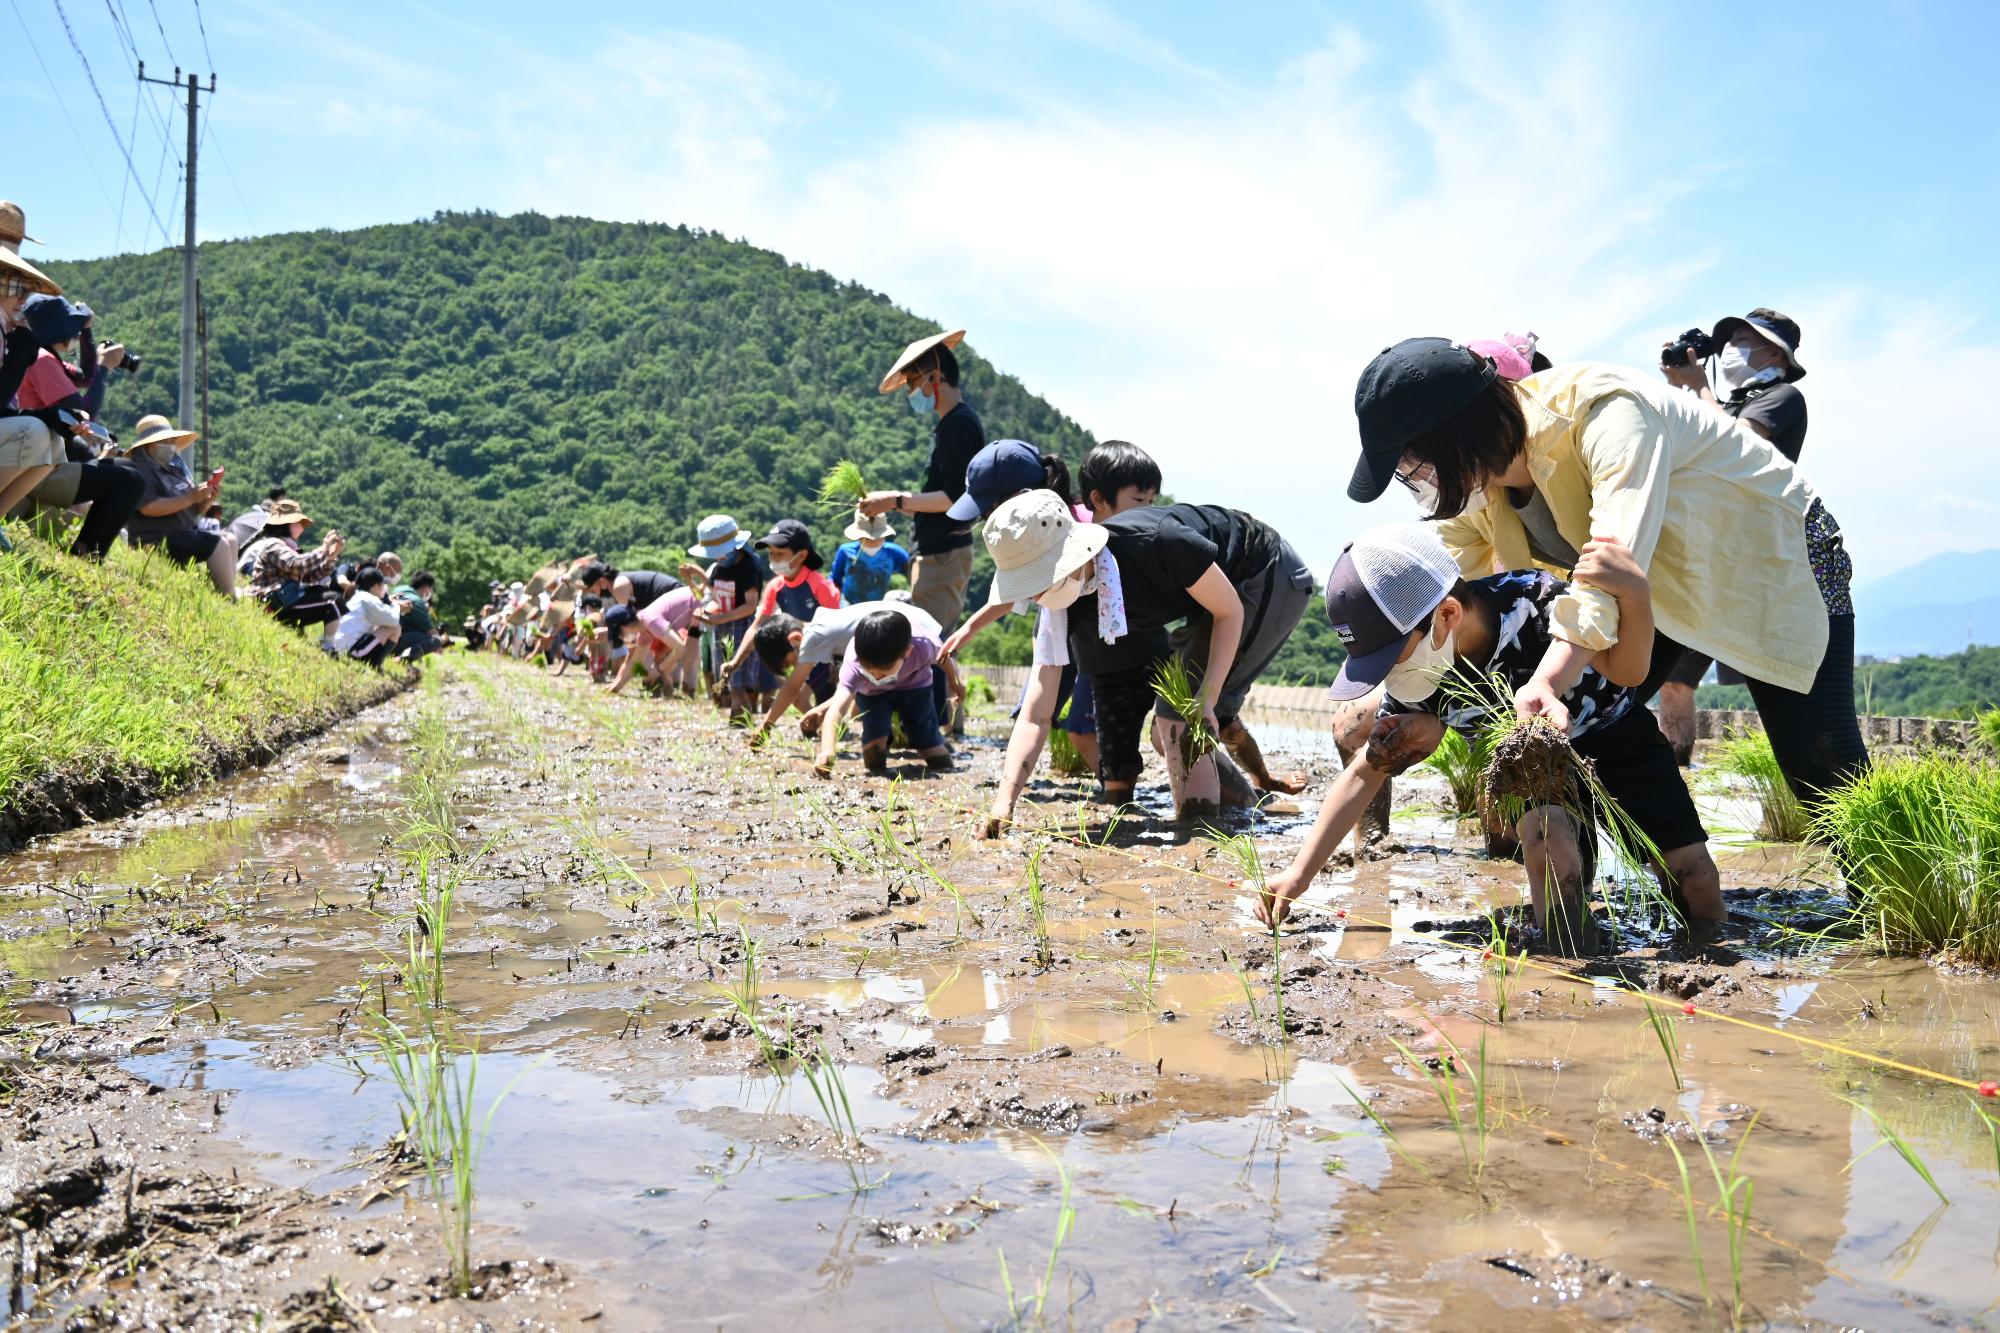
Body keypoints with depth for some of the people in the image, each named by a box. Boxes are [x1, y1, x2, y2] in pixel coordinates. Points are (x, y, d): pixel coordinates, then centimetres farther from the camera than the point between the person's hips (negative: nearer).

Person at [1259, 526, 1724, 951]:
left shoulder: (1536, 601, -34)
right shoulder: (1417, 684, -23)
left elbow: (1626, 670, -37)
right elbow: (1365, 773, -14)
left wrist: (1634, 595, -59)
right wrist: (1299, 873, -18)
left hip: (1613, 736, -1)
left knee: (1694, 877, -12)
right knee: (1547, 842, -31)